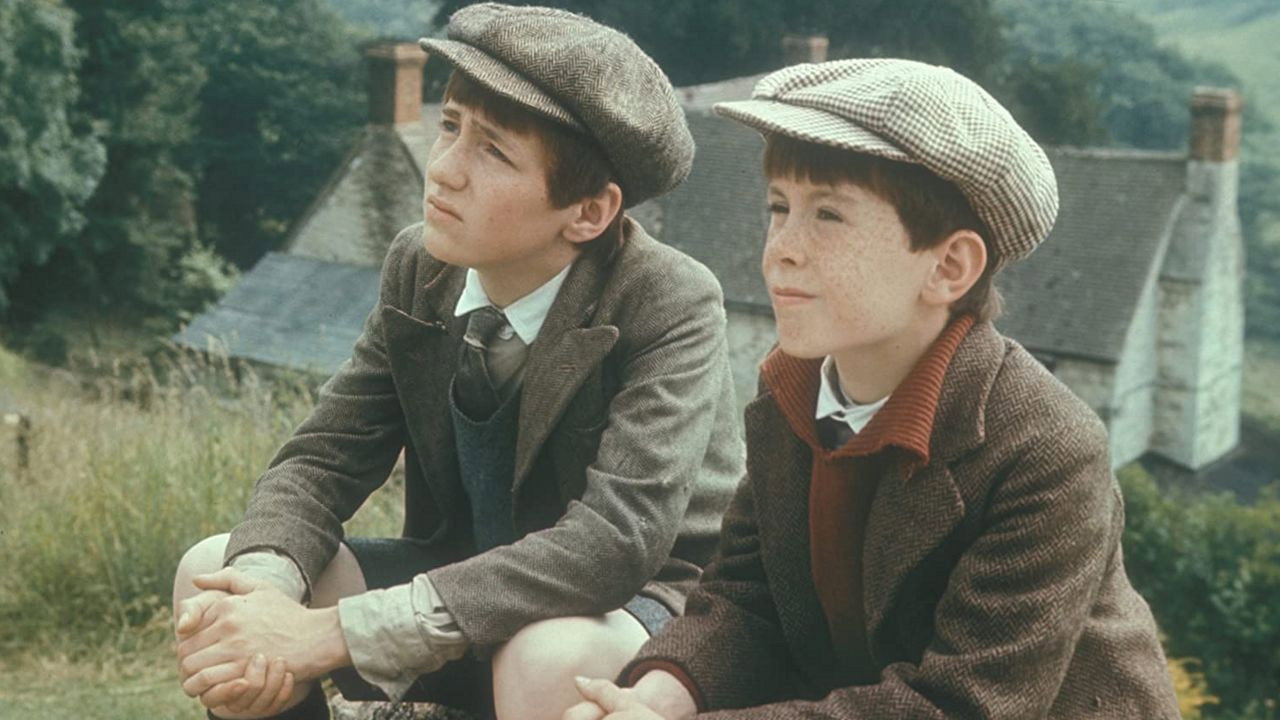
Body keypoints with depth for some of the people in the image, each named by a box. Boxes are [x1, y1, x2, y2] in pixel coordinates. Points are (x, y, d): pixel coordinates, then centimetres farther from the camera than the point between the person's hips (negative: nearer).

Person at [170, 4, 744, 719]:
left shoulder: (672, 304, -23)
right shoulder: (418, 268, -7)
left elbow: (616, 535, -33)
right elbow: (322, 457, -5)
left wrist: (332, 632, -37)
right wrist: (263, 588, -30)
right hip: (472, 584, 5)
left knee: (547, 656, -38)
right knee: (211, 568, -10)